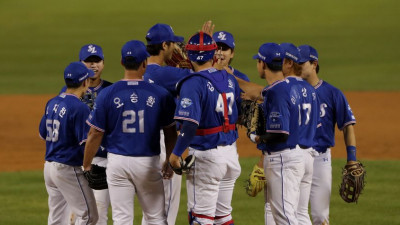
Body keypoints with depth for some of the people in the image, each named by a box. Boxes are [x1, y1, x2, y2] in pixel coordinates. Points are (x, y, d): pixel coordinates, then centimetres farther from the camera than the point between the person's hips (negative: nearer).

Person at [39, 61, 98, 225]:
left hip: (49, 166, 9)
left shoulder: (52, 104, 8)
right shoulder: (80, 108, -17)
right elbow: (86, 143, -20)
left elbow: (43, 134, 18)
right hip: (68, 168, -9)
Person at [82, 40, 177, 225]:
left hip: (118, 161, 0)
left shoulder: (107, 94, -5)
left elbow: (95, 135, -2)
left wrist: (86, 165, 11)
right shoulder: (160, 94, -5)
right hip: (149, 162, 0)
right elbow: (170, 133, 3)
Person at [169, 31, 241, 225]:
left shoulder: (193, 83, -15)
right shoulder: (229, 79, 6)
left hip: (206, 156, -7)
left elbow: (190, 124, -23)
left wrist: (176, 153, -17)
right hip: (231, 153, 7)